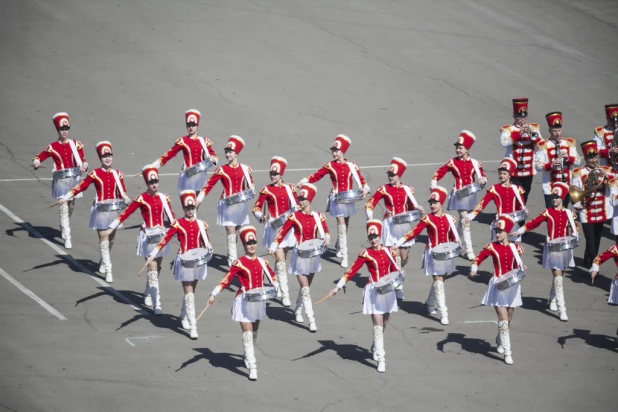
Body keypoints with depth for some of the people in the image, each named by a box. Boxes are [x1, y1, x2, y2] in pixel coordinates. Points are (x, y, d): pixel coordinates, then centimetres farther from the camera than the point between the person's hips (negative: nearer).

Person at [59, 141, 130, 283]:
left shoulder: (118, 174, 2)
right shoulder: (95, 174, -6)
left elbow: (122, 192, 5)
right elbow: (82, 186, -5)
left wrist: (126, 199, -17)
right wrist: (67, 197, -13)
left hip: (114, 210, 3)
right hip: (101, 210, -3)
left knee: (111, 239, 14)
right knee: (103, 239, -6)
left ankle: (103, 262, 39)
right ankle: (108, 270, -4)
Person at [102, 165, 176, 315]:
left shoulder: (164, 198, 3)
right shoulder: (141, 199, -8)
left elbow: (171, 217, 10)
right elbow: (126, 213, -9)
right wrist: (111, 228, -13)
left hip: (161, 235, 5)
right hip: (148, 236, -5)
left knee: (157, 268, 17)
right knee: (152, 270, -9)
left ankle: (148, 294, 40)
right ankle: (157, 304, -12)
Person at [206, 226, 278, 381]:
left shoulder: (262, 262, 4)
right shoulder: (239, 263, -10)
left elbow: (272, 276, 16)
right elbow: (227, 279, -14)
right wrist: (214, 294, -22)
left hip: (259, 300, 5)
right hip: (244, 301, -5)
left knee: (254, 332, 19)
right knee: (247, 334, -9)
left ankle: (248, 357, 41)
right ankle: (252, 367, -12)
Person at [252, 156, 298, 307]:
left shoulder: (290, 188, 5)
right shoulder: (266, 190, -5)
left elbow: (296, 205, 13)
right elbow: (256, 208, -2)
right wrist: (261, 217, -20)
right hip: (274, 227, -4)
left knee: (282, 258, 14)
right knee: (280, 261, -11)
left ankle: (277, 289, 28)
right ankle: (285, 295, -13)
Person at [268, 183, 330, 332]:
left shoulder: (318, 216, -1)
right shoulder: (294, 216, -8)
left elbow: (325, 231, 9)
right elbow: (283, 231, -5)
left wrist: (326, 238, -13)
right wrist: (273, 246, -12)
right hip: (300, 255, -3)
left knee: (306, 286, 16)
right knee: (305, 289, -8)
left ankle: (298, 310, 39)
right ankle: (311, 320, -12)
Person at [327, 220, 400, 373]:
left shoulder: (388, 251, 5)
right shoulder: (366, 253, -7)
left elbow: (394, 269, 13)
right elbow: (352, 270, -11)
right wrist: (338, 286, -17)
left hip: (387, 290, 5)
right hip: (373, 292, -5)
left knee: (384, 323, 15)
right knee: (378, 325, -9)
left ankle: (375, 347, 41)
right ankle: (381, 359, -10)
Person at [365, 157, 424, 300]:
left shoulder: (407, 189, 4)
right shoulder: (384, 189, -4)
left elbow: (412, 207, 13)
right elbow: (369, 205, -1)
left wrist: (419, 209, -8)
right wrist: (370, 219, -14)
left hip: (405, 225, 3)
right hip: (390, 225, -3)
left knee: (404, 258, 6)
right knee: (395, 257, -10)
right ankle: (398, 287, -5)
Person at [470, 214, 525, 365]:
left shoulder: (515, 248, 2)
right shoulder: (492, 247, -7)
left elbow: (516, 265, 12)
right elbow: (478, 258, -6)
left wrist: (521, 268, -9)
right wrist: (474, 270, -24)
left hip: (512, 285, 4)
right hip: (498, 286, -4)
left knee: (508, 319, 15)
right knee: (503, 320, -11)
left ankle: (500, 340, 44)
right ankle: (507, 353, -11)